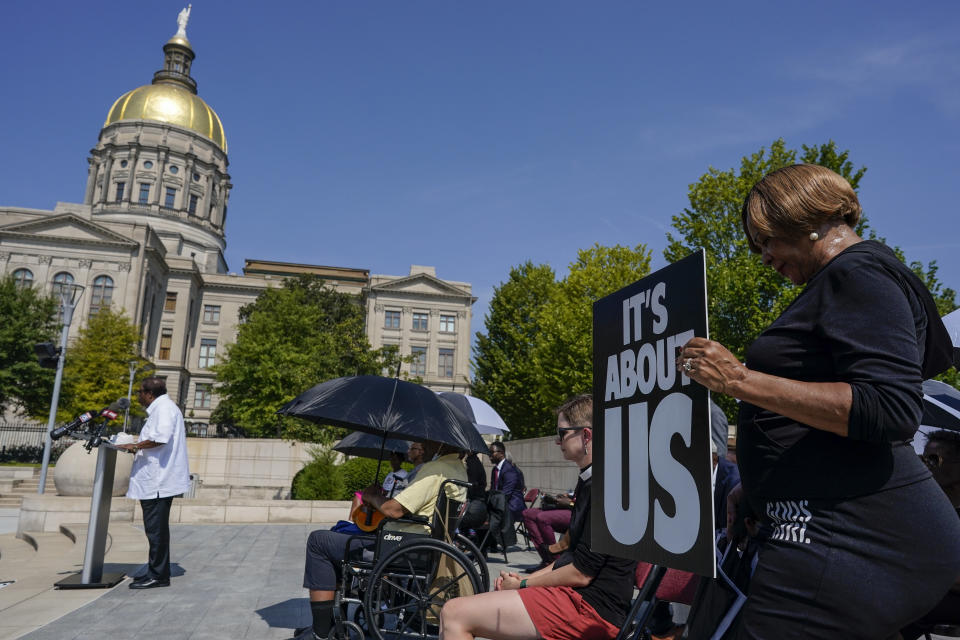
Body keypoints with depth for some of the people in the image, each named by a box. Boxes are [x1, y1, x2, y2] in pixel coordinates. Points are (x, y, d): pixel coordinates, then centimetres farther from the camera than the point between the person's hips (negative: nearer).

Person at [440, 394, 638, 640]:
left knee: (454, 613, -16)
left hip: (590, 607, -11)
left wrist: (522, 584, -5)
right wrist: (522, 579, 11)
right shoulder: (589, 482, 17)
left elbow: (581, 573, -18)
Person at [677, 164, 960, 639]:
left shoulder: (858, 274, -10)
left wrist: (741, 380, -25)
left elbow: (890, 409, -24)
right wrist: (757, 485, 22)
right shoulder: (843, 282, 21)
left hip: (853, 537, -11)